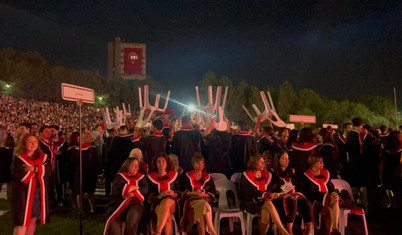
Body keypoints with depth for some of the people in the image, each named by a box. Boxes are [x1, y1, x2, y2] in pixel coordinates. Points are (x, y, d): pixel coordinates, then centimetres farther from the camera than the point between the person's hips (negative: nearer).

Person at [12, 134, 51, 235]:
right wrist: (39, 171, -6)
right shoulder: (19, 158, -3)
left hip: (39, 192, 4)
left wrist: (35, 169, -18)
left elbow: (48, 170, -4)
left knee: (32, 220, 11)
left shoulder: (43, 157, 9)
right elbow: (20, 175, -15)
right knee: (22, 221, -7)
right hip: (23, 192, -4)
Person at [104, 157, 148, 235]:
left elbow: (145, 189, 3)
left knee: (133, 215, -33)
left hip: (134, 203, 1)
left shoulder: (141, 177, 19)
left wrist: (133, 194, -13)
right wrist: (135, 187, 2)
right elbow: (117, 189, -2)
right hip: (119, 203, 0)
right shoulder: (120, 176, 15)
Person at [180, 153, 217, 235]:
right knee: (203, 204, -35)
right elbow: (182, 191, 4)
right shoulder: (188, 176, 12)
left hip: (205, 200, 2)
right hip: (190, 200, -1)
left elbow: (213, 192, 11)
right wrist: (193, 193, -13)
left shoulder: (207, 177, 16)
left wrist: (204, 195, -9)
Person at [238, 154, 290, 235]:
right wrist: (269, 195, -30)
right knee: (268, 204, -32)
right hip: (250, 203, -4)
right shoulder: (247, 176, -9)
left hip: (263, 202, 4)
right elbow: (254, 192, -18)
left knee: (266, 213, -31)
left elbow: (269, 189, 7)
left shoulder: (267, 175, 9)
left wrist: (270, 196, -17)